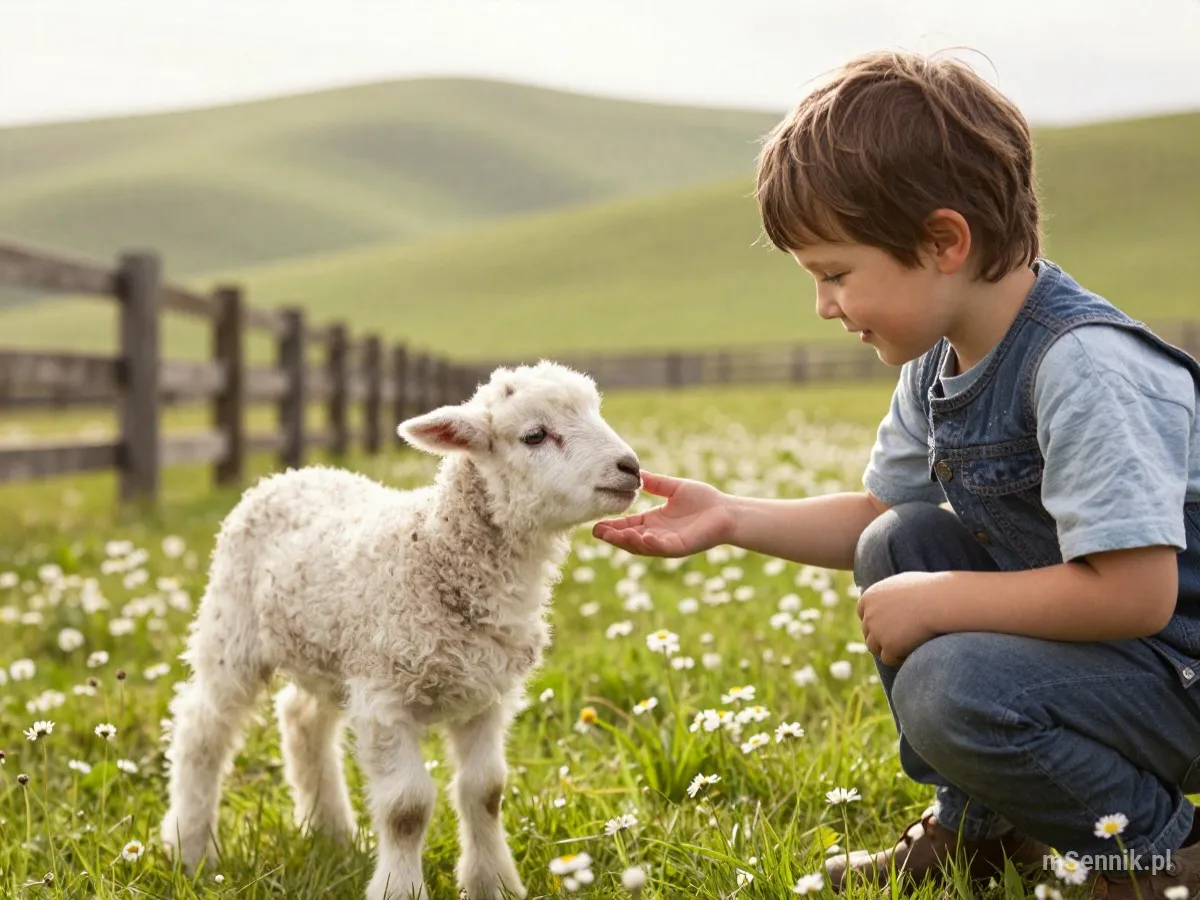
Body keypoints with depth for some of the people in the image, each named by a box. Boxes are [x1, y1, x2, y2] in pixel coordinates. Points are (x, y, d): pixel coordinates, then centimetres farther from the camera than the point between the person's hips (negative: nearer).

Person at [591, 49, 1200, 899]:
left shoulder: (1085, 367, -28)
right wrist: (731, 517, 1)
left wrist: (936, 602, -24)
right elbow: (877, 510, 12)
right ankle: (978, 827, 14)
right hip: (1069, 619, 9)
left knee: (952, 691, -27)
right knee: (900, 544, 2)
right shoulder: (940, 360, 1)